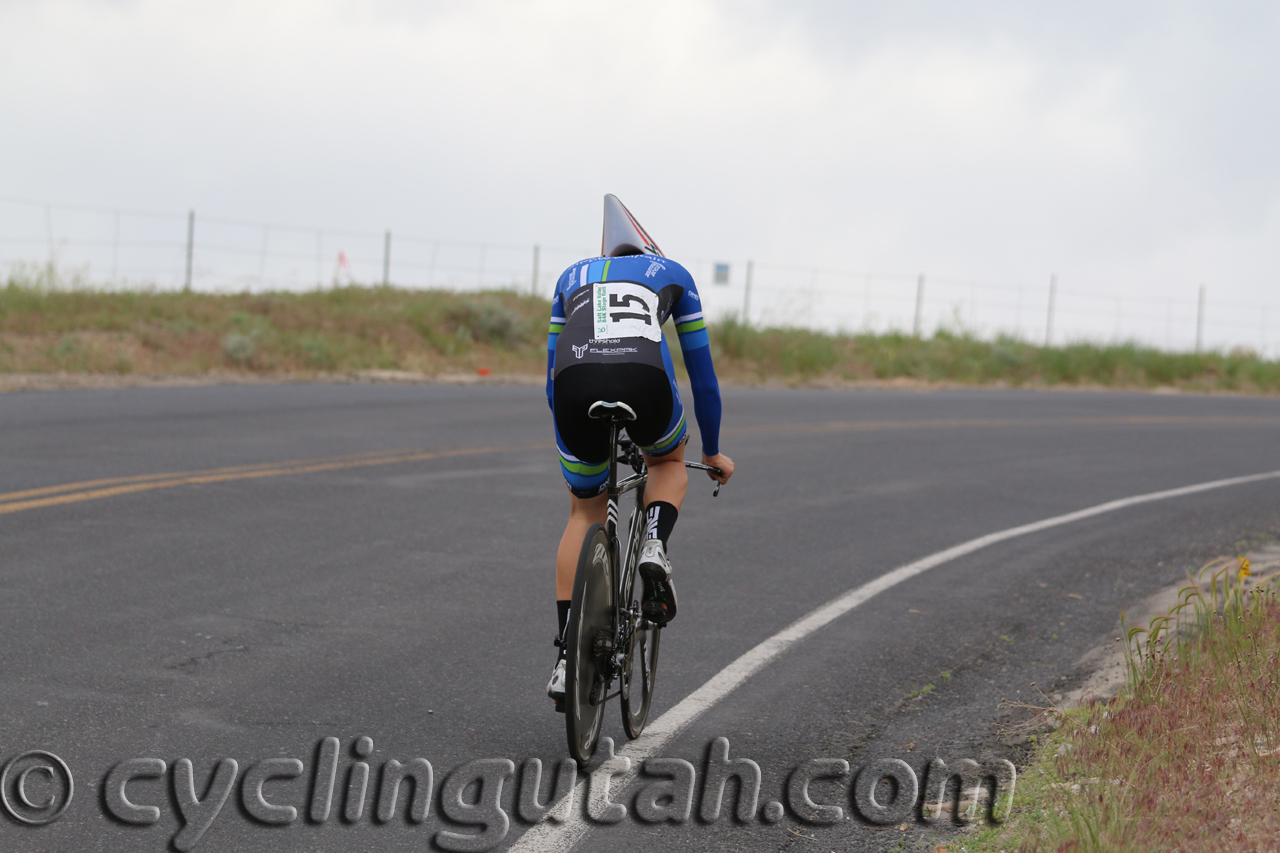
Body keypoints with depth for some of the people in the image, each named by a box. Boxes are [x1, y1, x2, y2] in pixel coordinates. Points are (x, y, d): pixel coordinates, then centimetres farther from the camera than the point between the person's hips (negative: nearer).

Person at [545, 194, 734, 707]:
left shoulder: (573, 278, 36)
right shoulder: (672, 275, 32)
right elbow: (702, 373, 36)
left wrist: (567, 449, 52)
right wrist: (713, 452, 47)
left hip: (576, 385, 1)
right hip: (643, 381, -1)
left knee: (585, 515, 24)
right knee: (669, 461, 35)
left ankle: (567, 661, 14)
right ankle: (654, 546, 3)